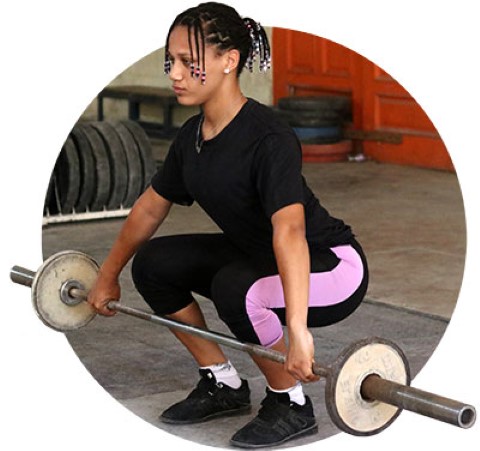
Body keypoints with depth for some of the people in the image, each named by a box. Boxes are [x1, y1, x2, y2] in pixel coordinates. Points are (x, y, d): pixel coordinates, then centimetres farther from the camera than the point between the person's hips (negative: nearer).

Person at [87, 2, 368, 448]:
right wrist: (108, 275, 19)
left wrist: (297, 331, -51)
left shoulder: (267, 139, -29)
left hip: (331, 266, -8)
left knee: (235, 288, -35)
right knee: (153, 263, -2)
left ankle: (292, 406, -10)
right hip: (257, 256, 8)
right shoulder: (192, 136, -3)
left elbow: (289, 232, -42)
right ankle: (223, 386, 12)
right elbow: (150, 207, 12)